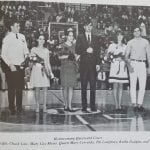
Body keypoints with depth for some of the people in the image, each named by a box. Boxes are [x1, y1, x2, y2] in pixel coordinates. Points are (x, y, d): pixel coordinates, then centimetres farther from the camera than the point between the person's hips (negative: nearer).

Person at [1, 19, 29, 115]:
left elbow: (26, 50, 15)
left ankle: (19, 108, 20)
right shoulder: (7, 39, -7)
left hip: (21, 66, 4)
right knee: (11, 89, 3)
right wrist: (10, 65, -14)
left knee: (20, 88, 9)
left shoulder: (22, 37, 6)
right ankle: (12, 109, 15)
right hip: (11, 67, -4)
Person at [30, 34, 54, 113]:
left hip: (45, 70, 2)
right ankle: (37, 106, 5)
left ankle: (44, 106, 1)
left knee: (45, 89, -4)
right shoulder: (33, 49, 9)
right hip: (36, 69, -1)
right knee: (37, 89, -2)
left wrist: (50, 72, 11)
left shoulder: (46, 50, 15)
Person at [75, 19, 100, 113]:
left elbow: (97, 51, 9)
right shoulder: (80, 37, 7)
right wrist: (86, 50, -15)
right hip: (84, 64, -2)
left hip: (93, 64, 2)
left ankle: (93, 106, 9)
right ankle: (84, 107, 6)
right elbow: (77, 50, 0)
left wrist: (98, 63, 1)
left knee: (93, 86, 2)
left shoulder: (95, 38, 14)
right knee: (84, 87, 1)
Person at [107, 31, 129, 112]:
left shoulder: (125, 46, 13)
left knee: (121, 86, 3)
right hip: (115, 65, -2)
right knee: (115, 86, -4)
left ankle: (119, 104, 8)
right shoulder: (112, 45, 7)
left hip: (122, 66, 2)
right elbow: (108, 54, -5)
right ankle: (116, 105, -1)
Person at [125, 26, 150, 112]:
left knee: (143, 85, -3)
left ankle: (140, 104, 5)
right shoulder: (130, 42, 8)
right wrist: (129, 65, -12)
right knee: (133, 85, -3)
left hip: (142, 64, 2)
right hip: (133, 63, -1)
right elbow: (126, 55, 2)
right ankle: (134, 104, 1)